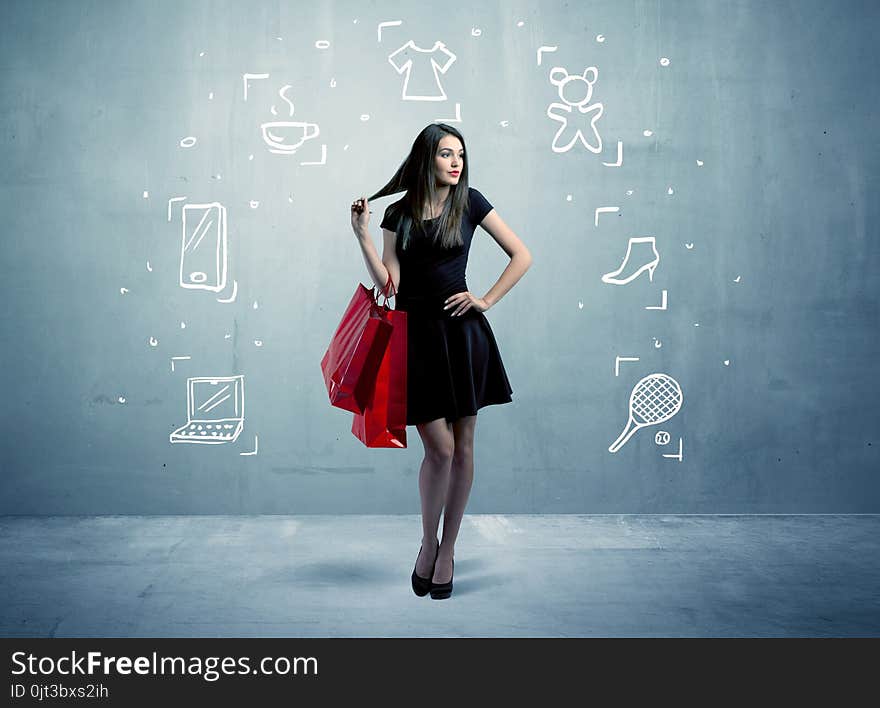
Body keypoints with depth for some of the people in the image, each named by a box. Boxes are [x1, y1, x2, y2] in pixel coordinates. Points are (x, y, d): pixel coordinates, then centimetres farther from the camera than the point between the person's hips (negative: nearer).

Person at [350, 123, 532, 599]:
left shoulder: (469, 203, 2)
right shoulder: (398, 212, 5)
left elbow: (521, 256, 4)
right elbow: (388, 284, -2)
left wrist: (486, 300, -3)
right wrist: (362, 236, -10)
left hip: (461, 332, 1)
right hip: (416, 333, 0)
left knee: (462, 446, 5)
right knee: (439, 448, -5)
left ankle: (447, 550, 20)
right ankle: (427, 544, 18)